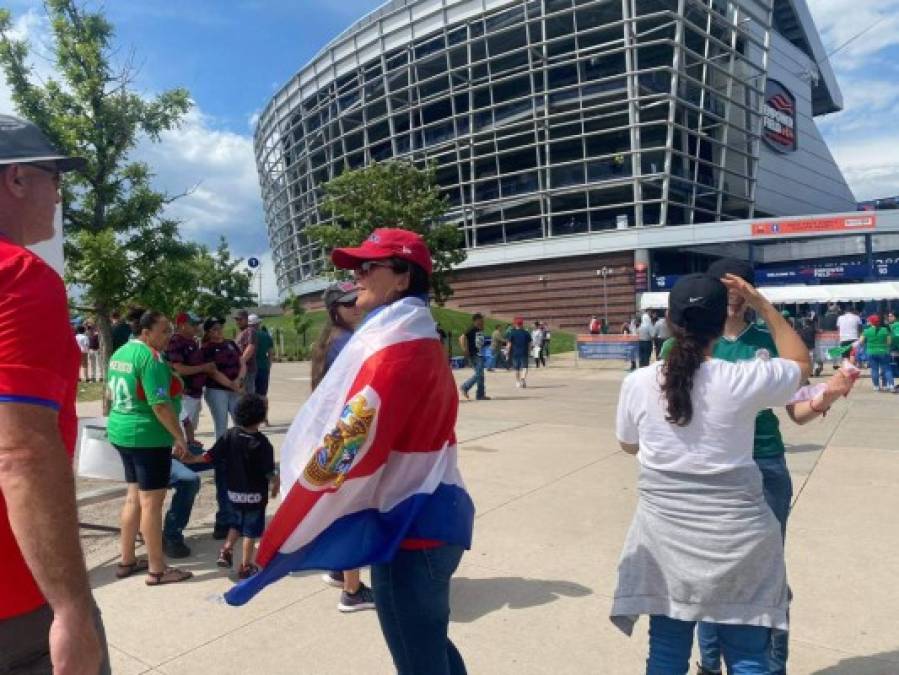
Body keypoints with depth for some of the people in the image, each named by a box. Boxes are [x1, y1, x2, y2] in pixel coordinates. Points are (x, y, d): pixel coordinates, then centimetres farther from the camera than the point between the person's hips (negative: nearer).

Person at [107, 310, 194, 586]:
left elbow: (113, 392, 20)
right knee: (151, 501, -2)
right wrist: (180, 438, -17)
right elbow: (160, 405, -24)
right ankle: (157, 570, 7)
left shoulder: (121, 352, 11)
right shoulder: (151, 357, -19)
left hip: (121, 431, 10)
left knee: (134, 496, 18)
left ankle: (126, 561, 27)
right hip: (148, 436, -10)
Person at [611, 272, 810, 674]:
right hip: (736, 538, -1)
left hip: (665, 535, 2)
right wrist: (762, 304, 10)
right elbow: (801, 362, 8)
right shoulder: (744, 380, -14)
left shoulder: (638, 383, -9)